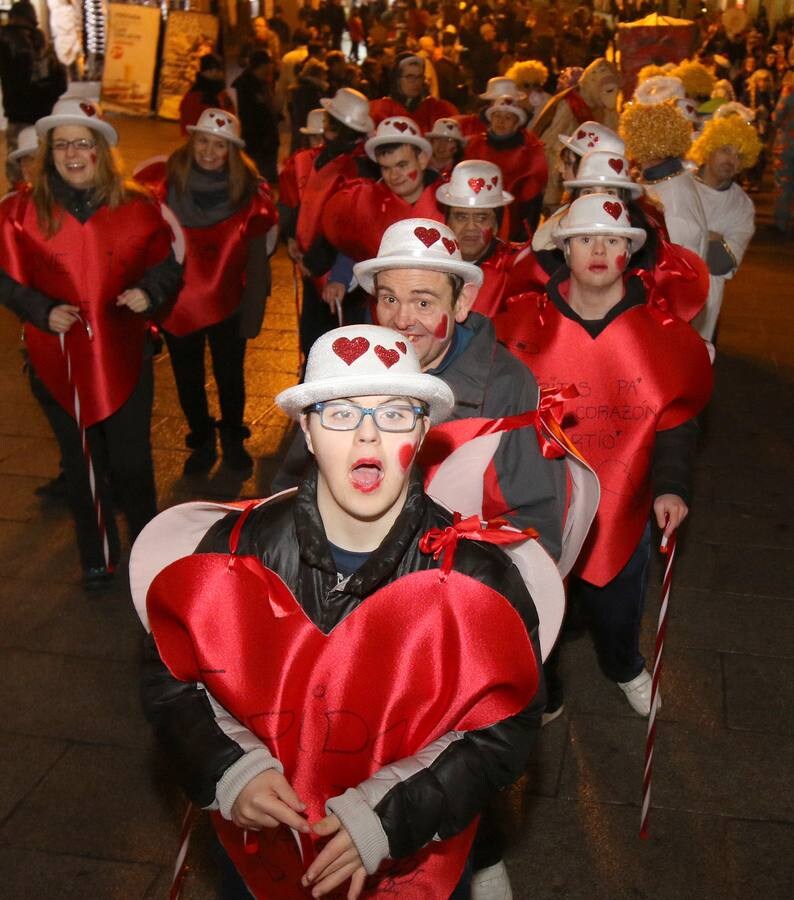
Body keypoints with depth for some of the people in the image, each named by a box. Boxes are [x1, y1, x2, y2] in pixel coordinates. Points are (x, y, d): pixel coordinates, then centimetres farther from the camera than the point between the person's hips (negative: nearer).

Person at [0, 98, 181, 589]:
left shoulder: (137, 207, -3)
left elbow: (168, 266, 6)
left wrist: (150, 292, -13)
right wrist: (42, 311, -14)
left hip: (125, 357, 0)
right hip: (60, 361, 1)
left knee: (131, 460, 8)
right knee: (81, 462, 16)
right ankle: (97, 557, 35)